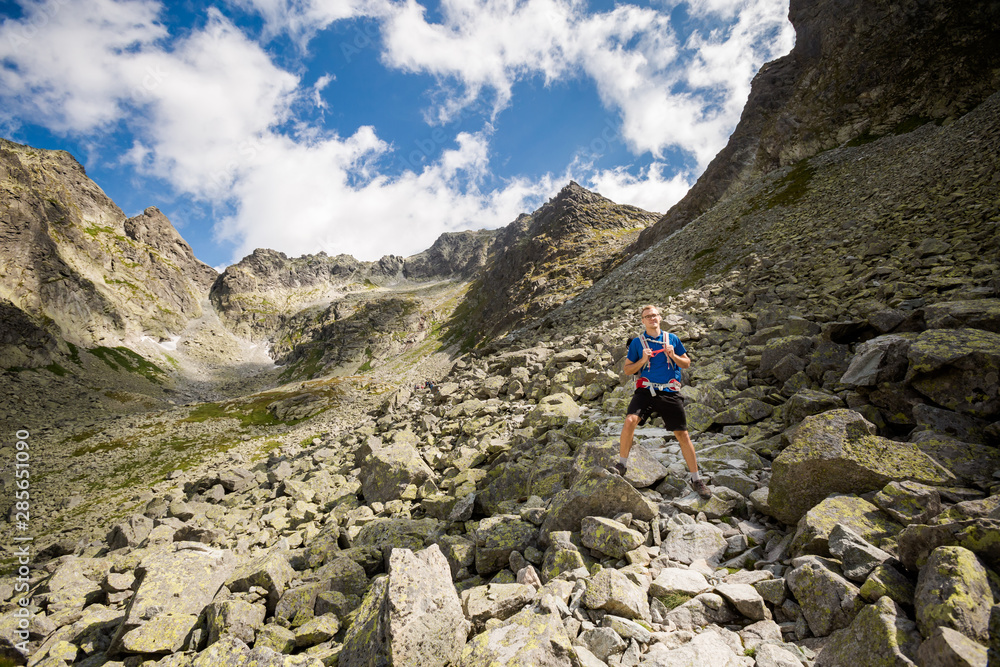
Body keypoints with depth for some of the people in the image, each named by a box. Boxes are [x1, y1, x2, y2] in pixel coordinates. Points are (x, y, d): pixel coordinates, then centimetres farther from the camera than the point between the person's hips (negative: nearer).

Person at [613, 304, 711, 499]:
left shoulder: (672, 339, 10)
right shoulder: (637, 342, 7)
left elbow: (687, 363, 15)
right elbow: (627, 369, 7)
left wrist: (673, 356, -5)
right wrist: (642, 360, -10)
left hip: (669, 391, 1)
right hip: (646, 389, -1)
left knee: (682, 434, 2)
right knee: (630, 420, -24)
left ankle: (696, 480, 16)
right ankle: (622, 464, -7)